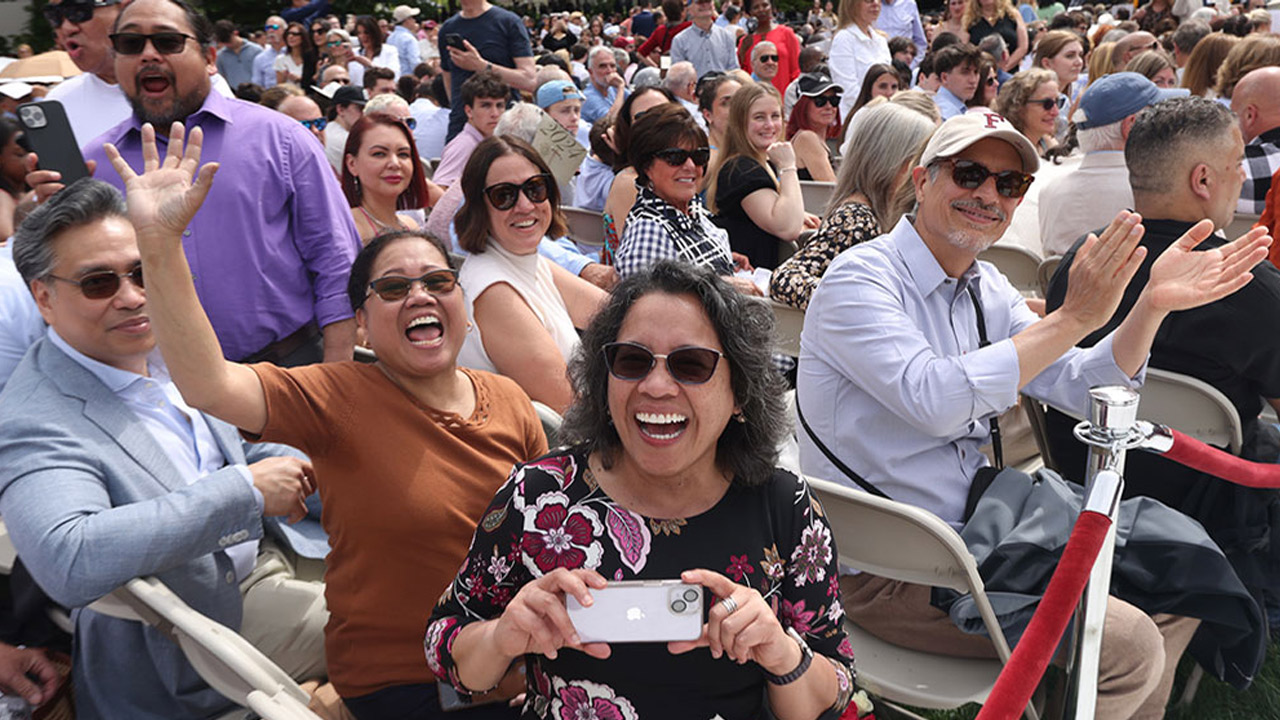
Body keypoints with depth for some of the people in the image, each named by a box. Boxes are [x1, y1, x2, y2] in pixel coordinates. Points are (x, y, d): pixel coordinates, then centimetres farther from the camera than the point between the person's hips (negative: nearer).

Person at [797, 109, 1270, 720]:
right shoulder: (859, 279, -17)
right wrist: (1073, 317, -27)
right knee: (1128, 645, -14)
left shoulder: (986, 289, 8)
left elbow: (1079, 388, 6)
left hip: (972, 527, 8)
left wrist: (1152, 305, -10)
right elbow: (935, 400, -32)